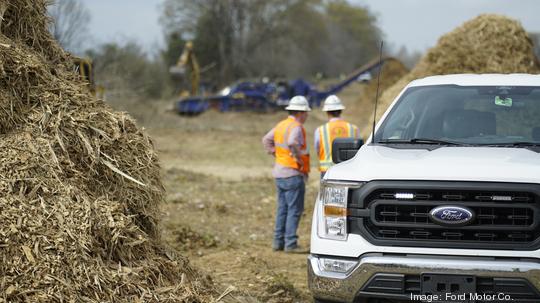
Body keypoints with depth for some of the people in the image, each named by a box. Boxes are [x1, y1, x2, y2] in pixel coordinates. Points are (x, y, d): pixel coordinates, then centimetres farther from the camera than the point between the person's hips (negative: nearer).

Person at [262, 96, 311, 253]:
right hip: (293, 175, -9)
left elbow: (266, 140, 21)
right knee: (295, 210, -4)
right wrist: (299, 158, -21)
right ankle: (290, 244, -6)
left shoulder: (281, 125, 12)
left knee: (282, 209, 14)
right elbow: (292, 142, -34)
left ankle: (278, 241, 16)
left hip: (280, 173, 9)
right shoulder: (296, 127, -16)